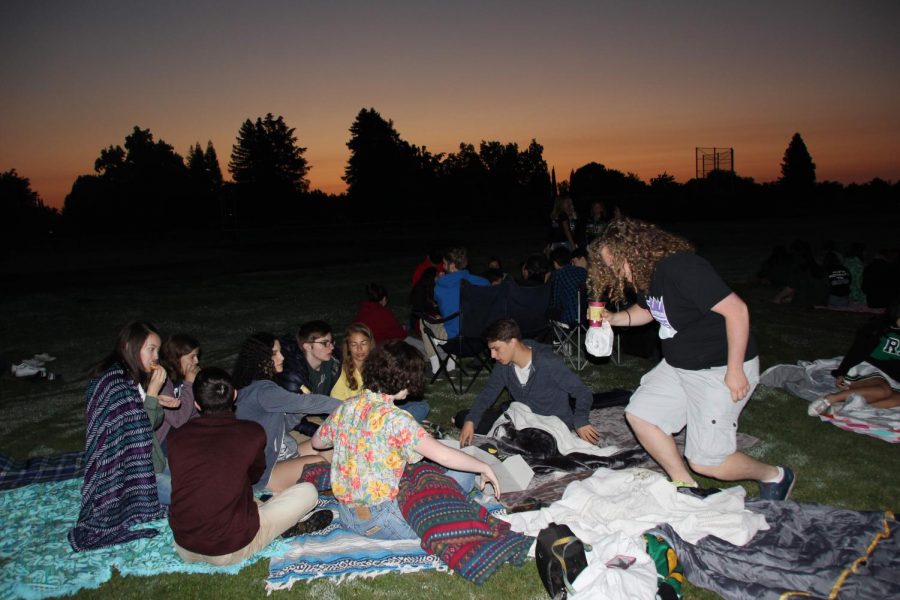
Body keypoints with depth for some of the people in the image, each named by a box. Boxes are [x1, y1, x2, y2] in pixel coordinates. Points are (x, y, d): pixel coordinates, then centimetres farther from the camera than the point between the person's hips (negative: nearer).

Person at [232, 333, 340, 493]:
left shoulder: (252, 387, 10)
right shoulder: (263, 390, -21)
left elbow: (284, 424, 11)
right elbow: (303, 402, -23)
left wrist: (303, 403, -4)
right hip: (261, 472, -9)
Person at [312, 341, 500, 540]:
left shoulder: (347, 407, -1)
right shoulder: (395, 419, -22)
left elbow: (317, 442, 15)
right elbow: (443, 455, -26)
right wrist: (484, 467, -12)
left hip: (345, 515, 8)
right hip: (376, 521, -8)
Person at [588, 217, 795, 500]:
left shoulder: (681, 268, -26)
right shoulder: (644, 275, 2)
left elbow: (736, 310, -27)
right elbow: (645, 310, 23)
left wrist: (735, 370, -23)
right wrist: (613, 318, 3)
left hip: (721, 369, -9)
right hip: (678, 365, 9)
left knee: (706, 462, -7)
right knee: (639, 414, 5)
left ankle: (775, 476, 22)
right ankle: (684, 486, 19)